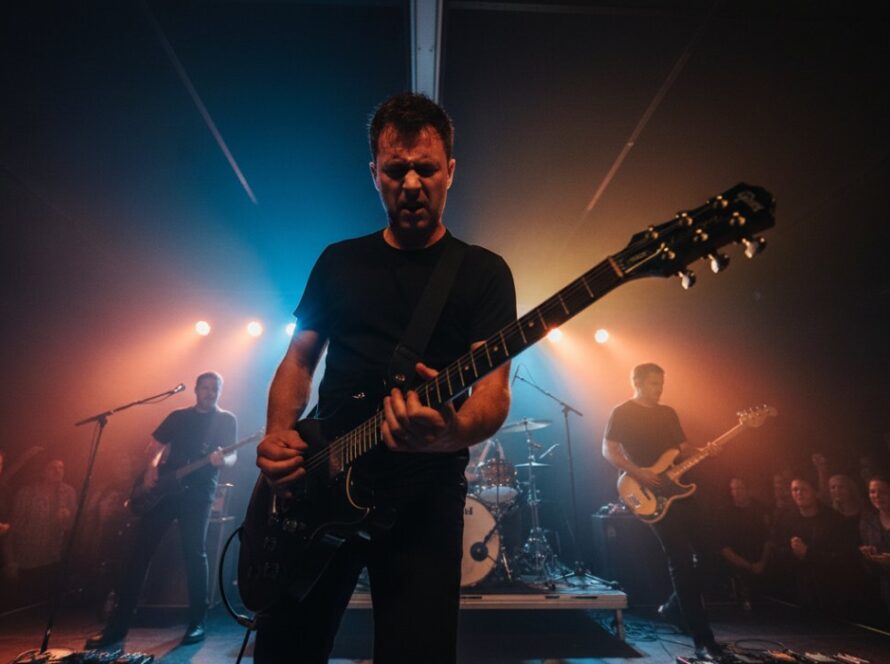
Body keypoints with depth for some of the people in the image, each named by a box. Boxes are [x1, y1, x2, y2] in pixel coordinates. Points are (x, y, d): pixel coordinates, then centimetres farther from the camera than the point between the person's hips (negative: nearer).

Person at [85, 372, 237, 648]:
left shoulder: (226, 420, 4)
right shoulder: (178, 416, 14)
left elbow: (232, 456, -5)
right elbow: (154, 446, 17)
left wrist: (222, 460, -29)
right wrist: (152, 466, -4)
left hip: (199, 492, -4)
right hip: (164, 487, 4)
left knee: (194, 553, -5)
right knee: (140, 549, 4)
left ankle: (197, 622, 9)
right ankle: (119, 622, 16)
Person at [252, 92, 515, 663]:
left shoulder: (483, 271, 0)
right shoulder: (339, 260, 11)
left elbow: (495, 390, -10)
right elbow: (299, 360, 13)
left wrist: (455, 431, -33)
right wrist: (278, 435, -6)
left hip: (424, 495, -2)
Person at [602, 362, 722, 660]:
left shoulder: (668, 413, 16)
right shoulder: (622, 413, -6)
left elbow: (684, 449, 18)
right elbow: (608, 450, -12)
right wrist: (639, 474, -22)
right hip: (651, 494, -7)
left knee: (705, 550, 9)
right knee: (682, 560, -10)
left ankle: (674, 607, 30)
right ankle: (703, 640, -1)